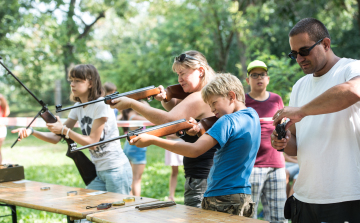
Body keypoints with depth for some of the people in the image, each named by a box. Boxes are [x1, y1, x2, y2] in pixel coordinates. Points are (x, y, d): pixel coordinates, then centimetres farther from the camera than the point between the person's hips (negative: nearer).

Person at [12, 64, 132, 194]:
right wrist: (32, 132, -8)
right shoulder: (78, 107, 9)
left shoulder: (101, 106, -15)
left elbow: (92, 141, -17)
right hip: (98, 172, 8)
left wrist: (64, 130, -18)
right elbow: (56, 138, 6)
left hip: (116, 170, -8)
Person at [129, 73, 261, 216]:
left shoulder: (228, 121, -17)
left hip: (223, 201, -9)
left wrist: (152, 140, -26)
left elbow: (195, 150, -26)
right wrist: (201, 131, -1)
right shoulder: (252, 116, 10)